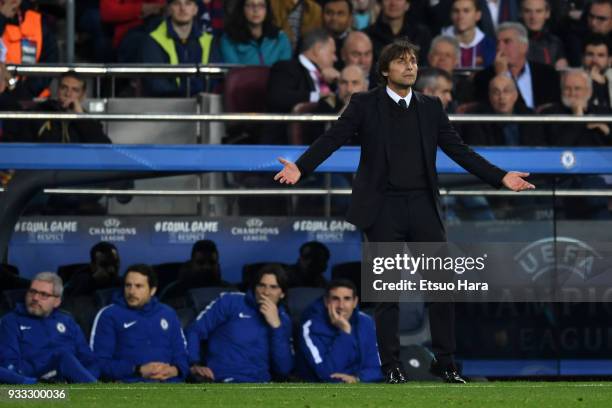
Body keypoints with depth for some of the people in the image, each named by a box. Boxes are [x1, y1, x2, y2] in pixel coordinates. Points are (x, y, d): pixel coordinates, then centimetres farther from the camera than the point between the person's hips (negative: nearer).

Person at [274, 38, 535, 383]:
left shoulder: (431, 107, 11)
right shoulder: (365, 105, 1)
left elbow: (459, 150, 11)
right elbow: (332, 139, -7)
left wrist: (500, 177, 3)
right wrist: (300, 167, -22)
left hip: (424, 206, 3)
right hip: (384, 209, -3)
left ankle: (445, 361, 9)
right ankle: (392, 366, 7)